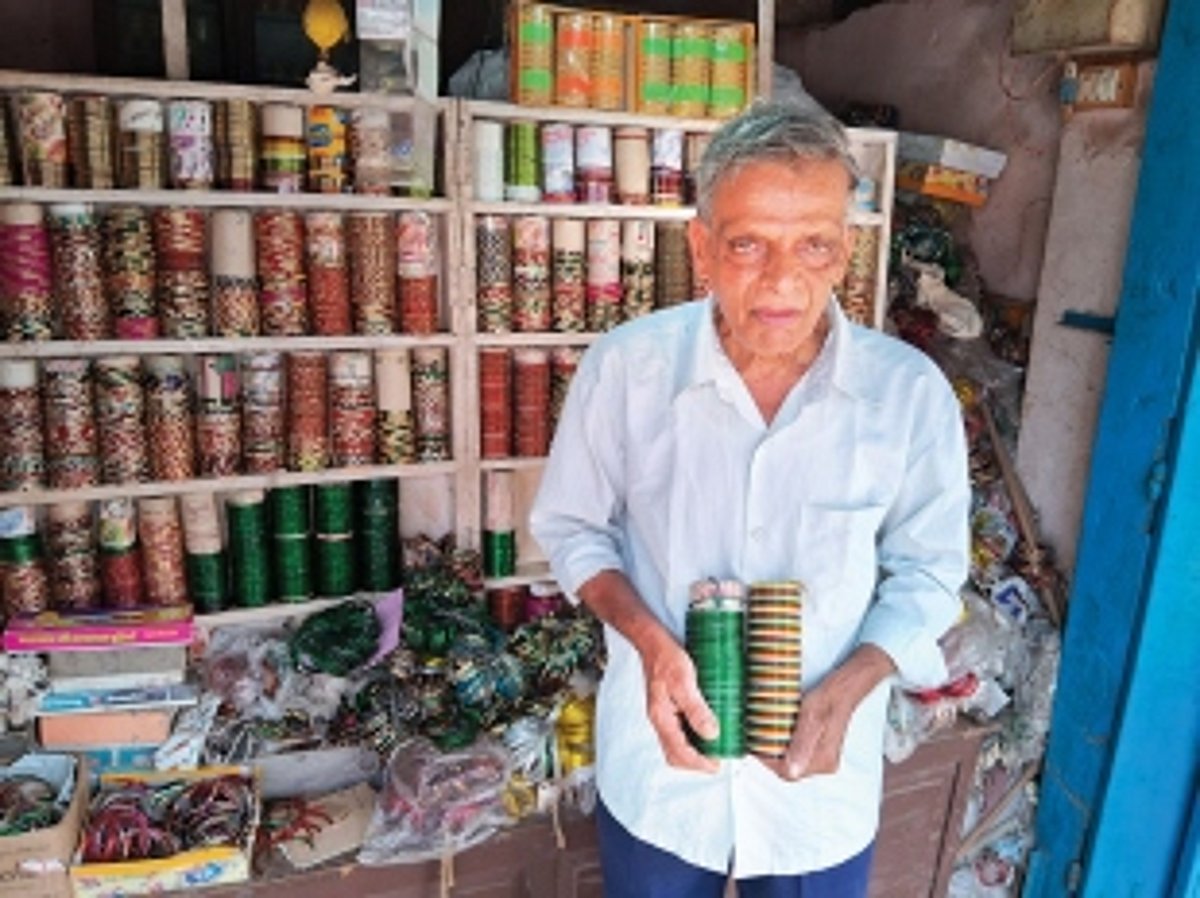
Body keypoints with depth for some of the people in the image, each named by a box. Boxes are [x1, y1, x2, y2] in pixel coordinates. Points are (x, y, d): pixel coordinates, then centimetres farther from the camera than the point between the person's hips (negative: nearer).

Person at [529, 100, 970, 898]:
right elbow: (572, 525, -3)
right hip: (657, 763, 0)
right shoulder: (624, 366, -15)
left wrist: (848, 689, -18)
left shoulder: (911, 392, -15)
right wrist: (648, 639, -18)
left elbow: (928, 572, -3)